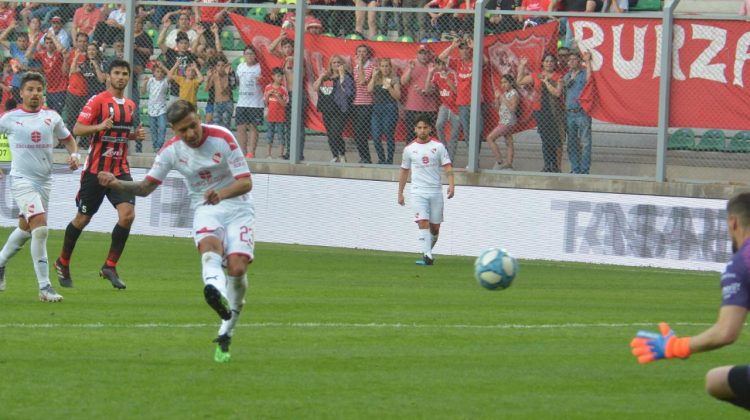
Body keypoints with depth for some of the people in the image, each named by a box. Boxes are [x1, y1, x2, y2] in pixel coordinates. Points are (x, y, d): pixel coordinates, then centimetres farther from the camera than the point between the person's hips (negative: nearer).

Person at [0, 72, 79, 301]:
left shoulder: (51, 117, 7)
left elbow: (67, 138, 21)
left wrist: (74, 154, 1)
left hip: (45, 180, 5)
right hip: (22, 180, -5)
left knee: (25, 228, 17)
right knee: (40, 227, -20)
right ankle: (44, 286, -19)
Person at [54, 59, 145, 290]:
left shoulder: (130, 105, 12)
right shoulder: (98, 101, -8)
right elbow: (77, 129, -13)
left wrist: (135, 135, 5)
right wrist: (99, 126, -30)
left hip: (120, 169, 5)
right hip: (96, 169, -5)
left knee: (127, 214, -14)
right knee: (82, 219, 5)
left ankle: (110, 267, -3)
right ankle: (63, 263, 27)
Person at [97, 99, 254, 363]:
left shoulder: (223, 138, -12)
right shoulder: (172, 151, -2)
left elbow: (246, 182, -13)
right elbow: (145, 187, 5)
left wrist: (222, 194, -33)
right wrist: (115, 183, -13)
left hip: (238, 208, -1)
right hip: (205, 210, 1)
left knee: (237, 267, -20)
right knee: (209, 243, -35)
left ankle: (225, 336, -4)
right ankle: (215, 289, -68)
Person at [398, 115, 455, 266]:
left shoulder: (438, 146, 2)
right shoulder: (409, 149, 5)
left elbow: (447, 167, -1)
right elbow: (404, 171, 14)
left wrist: (451, 184, -17)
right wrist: (400, 193, 14)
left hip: (436, 191, 1)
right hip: (418, 191, -1)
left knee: (435, 227, 5)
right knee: (423, 222, -16)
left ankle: (427, 252, 26)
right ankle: (427, 256, -21)